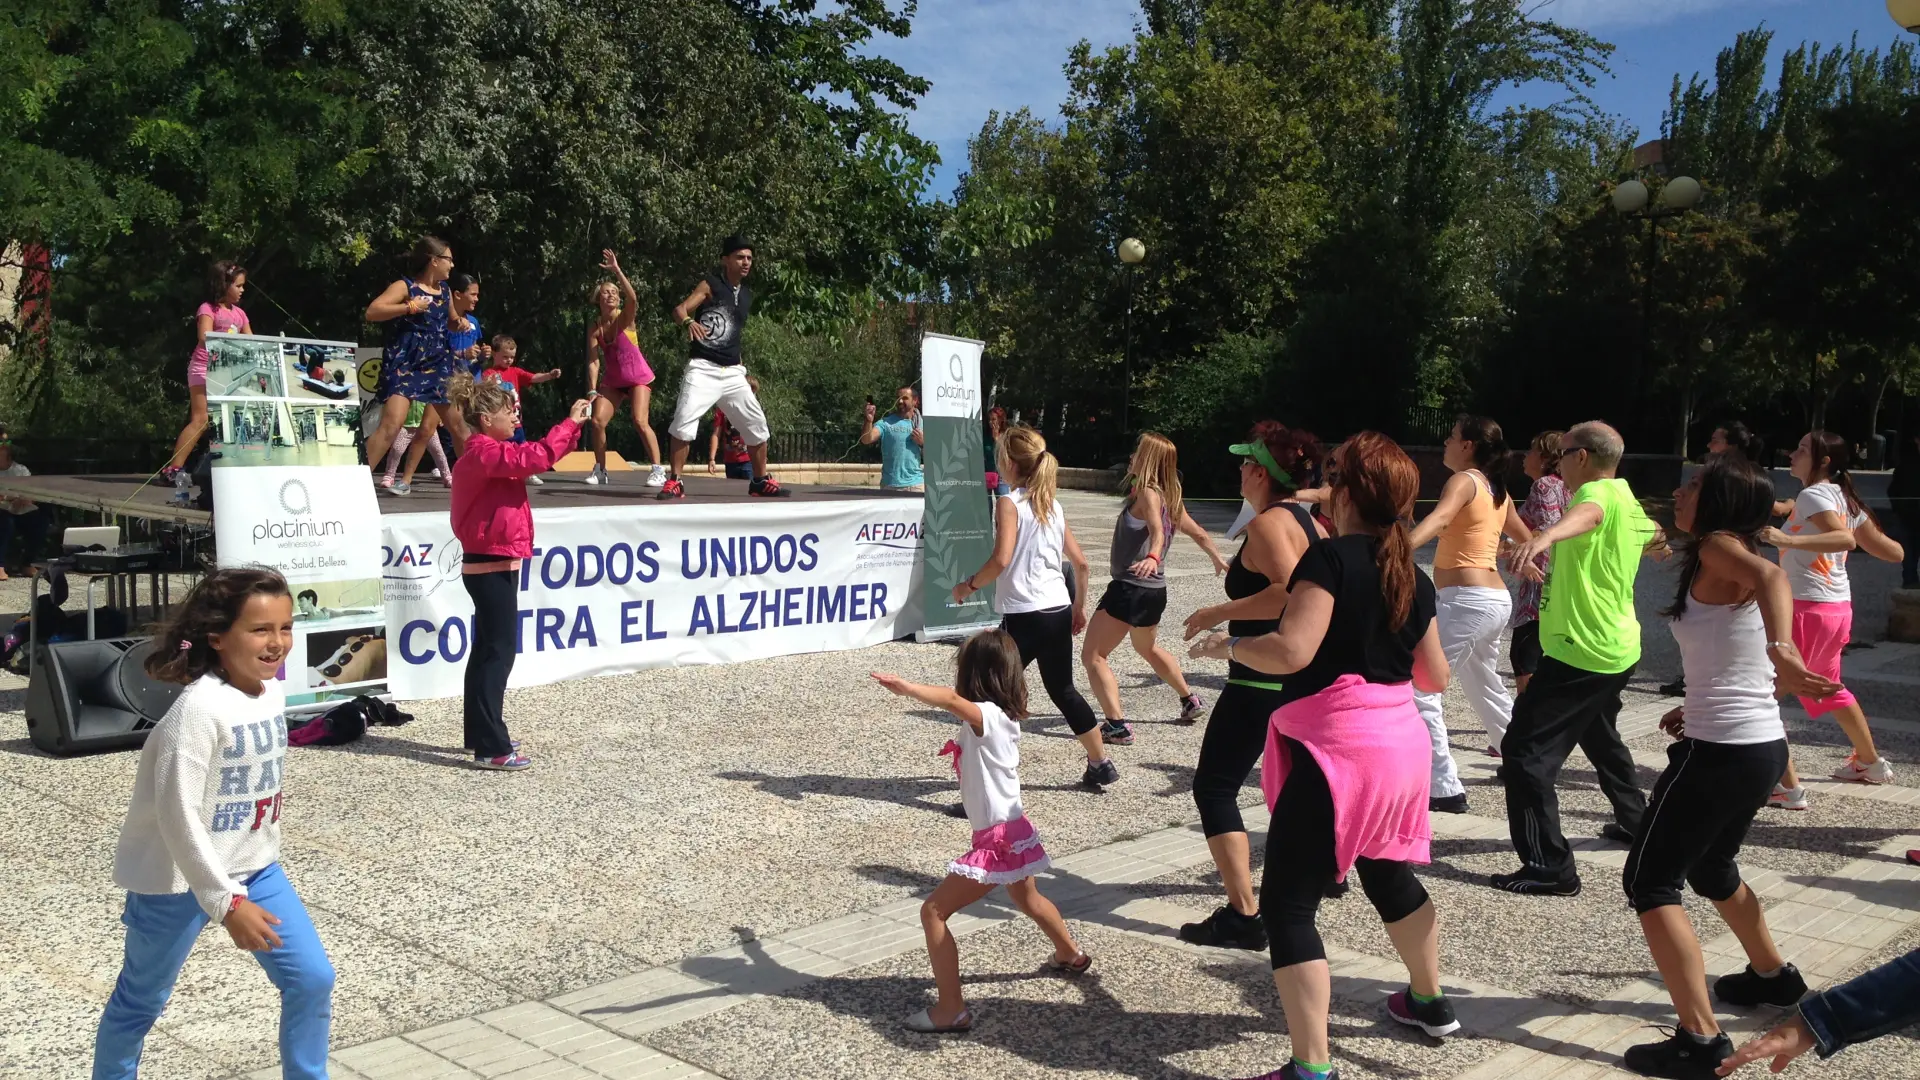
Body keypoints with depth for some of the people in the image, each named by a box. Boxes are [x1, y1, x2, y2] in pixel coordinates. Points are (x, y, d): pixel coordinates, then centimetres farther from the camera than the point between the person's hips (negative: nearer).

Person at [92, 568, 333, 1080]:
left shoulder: (272, 692, -2)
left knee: (313, 979, 2)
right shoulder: (201, 707, -26)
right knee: (142, 1000, 14)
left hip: (256, 867, 7)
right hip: (179, 877, -6)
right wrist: (227, 903, -25)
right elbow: (179, 815, -26)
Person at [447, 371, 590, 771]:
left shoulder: (488, 453, 16)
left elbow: (533, 457, 18)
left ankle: (480, 734, 23)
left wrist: (572, 426, 5)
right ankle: (491, 748, -9)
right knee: (498, 653, -10)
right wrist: (569, 423, -19)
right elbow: (535, 458, -30)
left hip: (490, 565, 11)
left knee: (487, 651, 15)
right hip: (492, 566, -11)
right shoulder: (485, 453, -17)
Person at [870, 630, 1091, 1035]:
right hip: (1013, 830, 10)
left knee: (933, 911, -7)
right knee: (1027, 899, 36)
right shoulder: (1003, 716, 4)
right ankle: (1071, 955, 60)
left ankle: (951, 1010, -8)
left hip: (996, 839, -10)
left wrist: (905, 687, -51)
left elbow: (952, 699, -43)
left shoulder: (986, 714, -22)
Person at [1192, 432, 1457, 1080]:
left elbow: (1291, 651, -24)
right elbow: (1435, 676, 16)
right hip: (1402, 743, 9)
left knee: (1287, 902, -4)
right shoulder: (1413, 577, 9)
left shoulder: (1331, 557, -14)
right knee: (1389, 875, 30)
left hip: (1339, 750, -8)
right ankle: (1430, 1003, 49)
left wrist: (1227, 645, -7)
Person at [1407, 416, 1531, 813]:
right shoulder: (1497, 490, 15)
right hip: (1496, 599, 10)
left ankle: (1445, 789, -16)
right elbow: (1527, 540, 29)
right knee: (1484, 688, 29)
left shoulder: (1464, 481, -10)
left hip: (1465, 600, -10)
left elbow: (1440, 516, -31)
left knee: (1422, 691, -11)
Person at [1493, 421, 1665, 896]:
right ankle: (1635, 820, 49)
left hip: (1580, 651, -11)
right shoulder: (1627, 501, 14)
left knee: (1525, 751, -11)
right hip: (1618, 648, 11)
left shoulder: (1598, 492, -15)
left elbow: (1585, 515, -41)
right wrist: (1658, 542, 63)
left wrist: (1544, 537, -63)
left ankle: (1550, 868, -14)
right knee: (1600, 738, 33)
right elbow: (1655, 537, 38)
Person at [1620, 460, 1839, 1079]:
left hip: (1720, 752, -9)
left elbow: (1771, 576, -35)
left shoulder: (1718, 547, -12)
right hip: (1761, 747, 9)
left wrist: (1780, 646, -52)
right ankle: (1773, 976, 48)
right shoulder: (1735, 571, 13)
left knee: (1649, 882, -4)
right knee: (1710, 868, 31)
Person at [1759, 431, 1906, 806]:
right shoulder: (1845, 499, 12)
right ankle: (1871, 763, 47)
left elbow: (1845, 538, -32)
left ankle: (1789, 788, -8)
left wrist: (1789, 540, -42)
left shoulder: (1813, 495, -14)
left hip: (1807, 608, -10)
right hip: (1838, 607, 10)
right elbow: (1892, 552, 14)